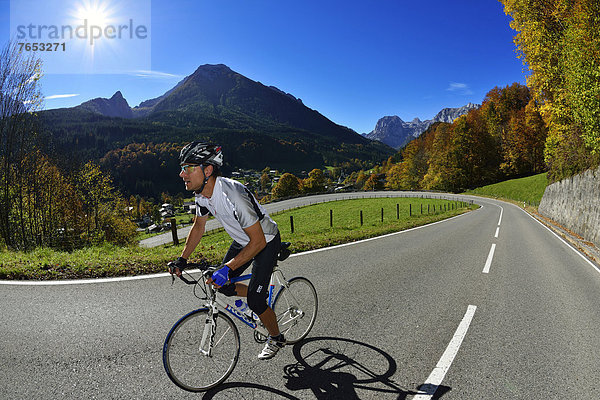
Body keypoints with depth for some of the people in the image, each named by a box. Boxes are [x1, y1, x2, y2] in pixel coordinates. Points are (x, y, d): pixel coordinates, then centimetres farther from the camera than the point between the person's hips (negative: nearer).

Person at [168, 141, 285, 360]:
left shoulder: (232, 195, -38)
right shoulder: (202, 194, -12)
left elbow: (258, 241, -34)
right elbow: (198, 226, 5)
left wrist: (227, 268, -38)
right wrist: (182, 260, 0)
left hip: (265, 241, -8)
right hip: (242, 240, 8)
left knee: (254, 300, -6)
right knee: (222, 286, 8)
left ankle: (276, 339, 22)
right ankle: (263, 298, 33)